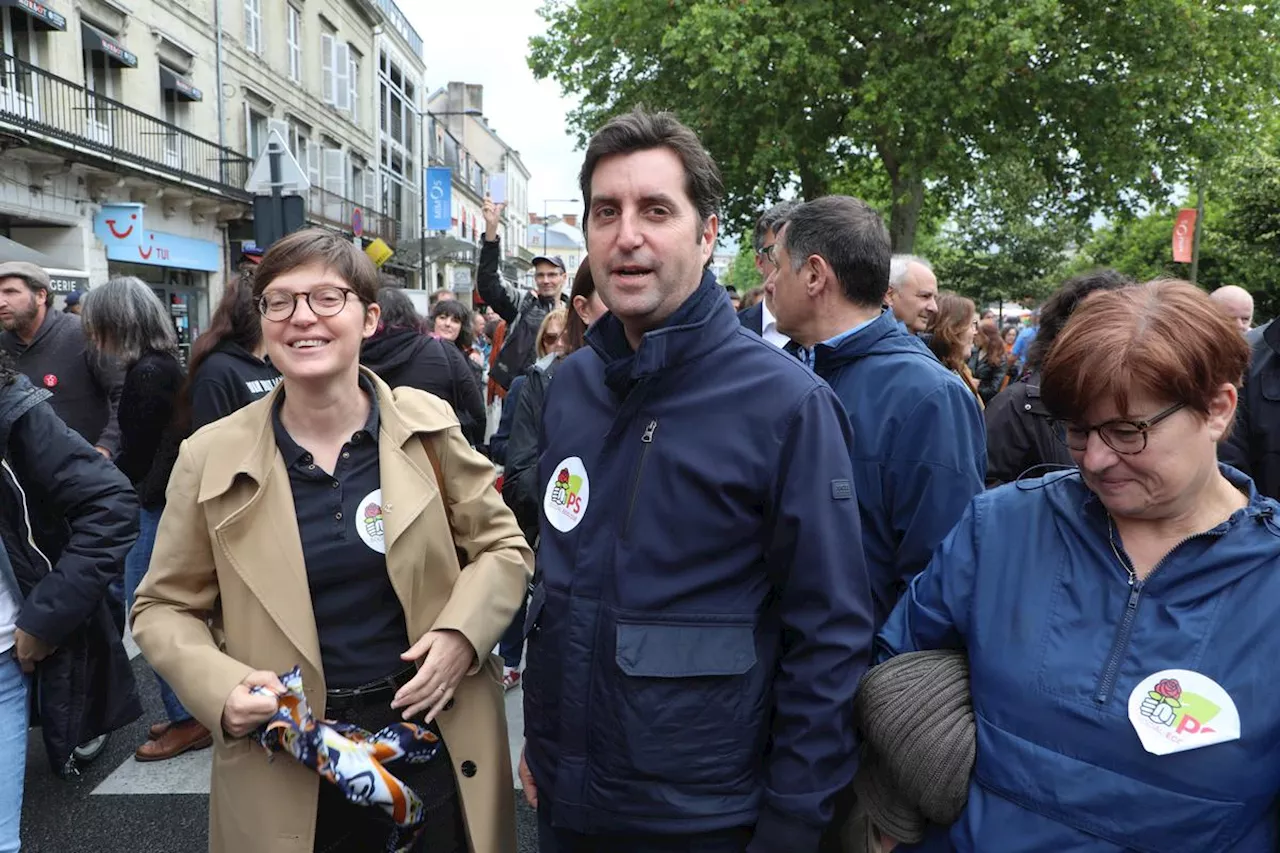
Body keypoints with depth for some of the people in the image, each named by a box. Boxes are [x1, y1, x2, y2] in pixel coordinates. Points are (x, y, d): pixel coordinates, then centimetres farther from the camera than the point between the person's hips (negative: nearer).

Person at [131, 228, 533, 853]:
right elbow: (165, 607, 4)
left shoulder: (428, 425, -5)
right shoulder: (212, 457, -5)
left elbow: (502, 545, 4)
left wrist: (461, 632, -14)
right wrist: (221, 688, -14)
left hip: (437, 740, 0)